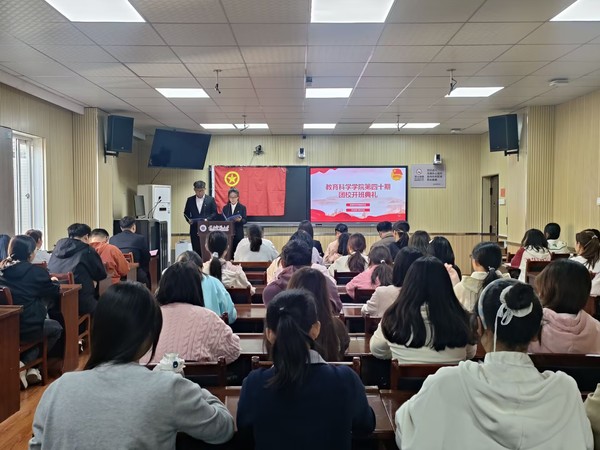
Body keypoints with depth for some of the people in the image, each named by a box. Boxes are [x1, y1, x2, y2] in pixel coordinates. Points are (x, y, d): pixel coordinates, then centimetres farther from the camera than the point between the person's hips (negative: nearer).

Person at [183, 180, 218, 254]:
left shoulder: (211, 199, 4)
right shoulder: (190, 200, 9)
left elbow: (214, 213, 3)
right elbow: (186, 213, 14)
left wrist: (208, 219, -13)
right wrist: (189, 220, -6)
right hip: (194, 229, 2)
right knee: (196, 250, 3)